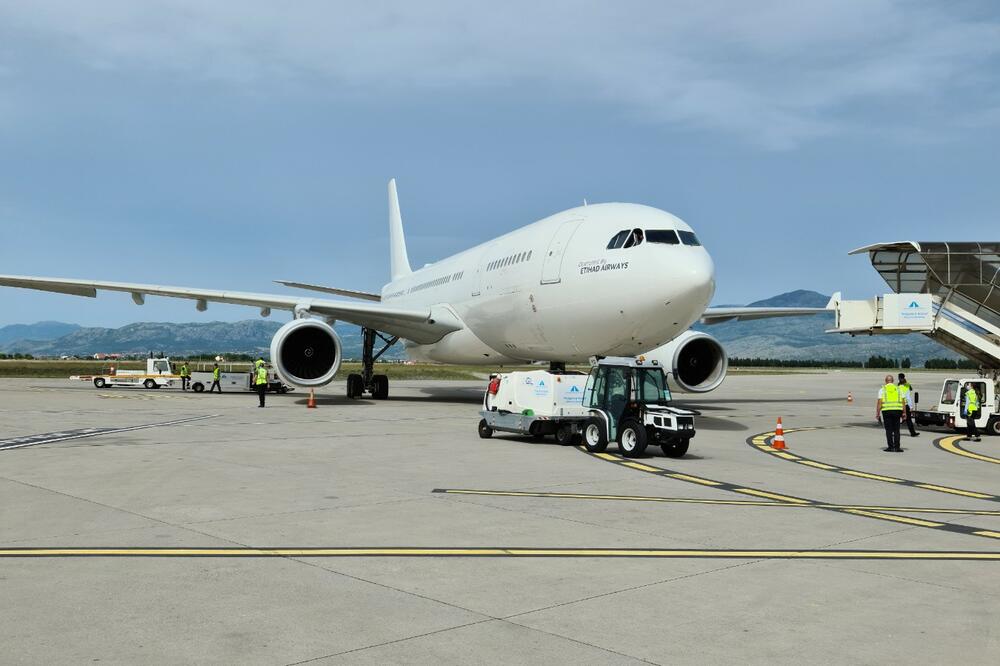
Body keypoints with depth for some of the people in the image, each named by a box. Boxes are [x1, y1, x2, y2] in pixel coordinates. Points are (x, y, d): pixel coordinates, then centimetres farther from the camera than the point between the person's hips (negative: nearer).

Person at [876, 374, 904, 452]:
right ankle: (897, 447, -1)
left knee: (889, 430, 4)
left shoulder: (882, 389, 4)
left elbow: (879, 402, -4)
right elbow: (903, 402, 4)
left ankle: (891, 447, 3)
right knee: (896, 430, 4)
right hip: (897, 410, 1)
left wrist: (877, 413, -3)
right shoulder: (898, 389, 10)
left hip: (886, 410, -1)